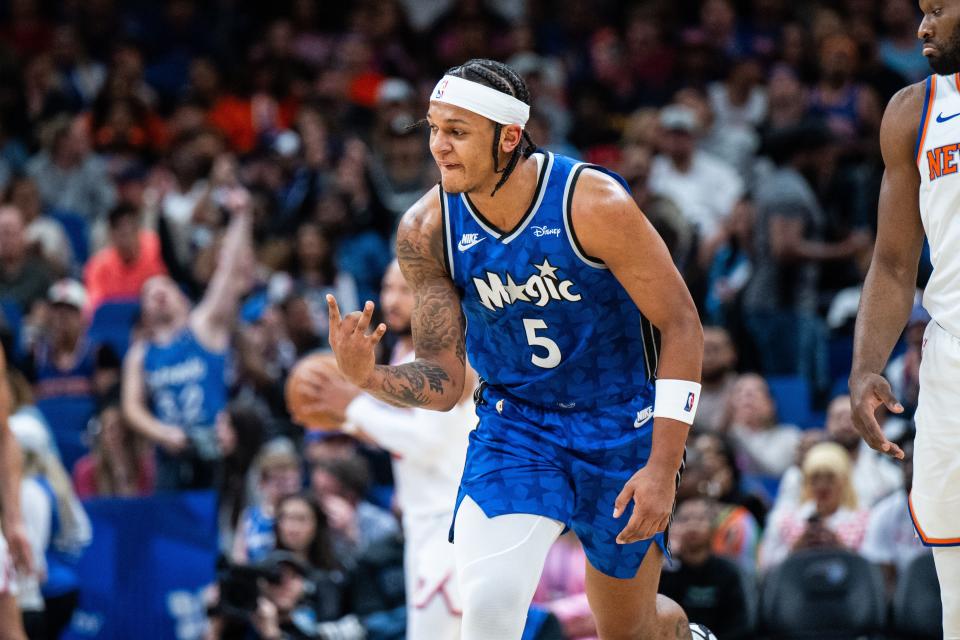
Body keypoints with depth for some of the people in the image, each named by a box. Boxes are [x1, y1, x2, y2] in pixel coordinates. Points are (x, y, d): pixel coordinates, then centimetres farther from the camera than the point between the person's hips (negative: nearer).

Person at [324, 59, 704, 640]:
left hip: (621, 427, -1)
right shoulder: (426, 231, -13)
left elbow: (680, 324, -16)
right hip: (515, 424, 1)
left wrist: (663, 466, -21)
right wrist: (367, 377, -30)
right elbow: (443, 383, -8)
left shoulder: (593, 204, -24)